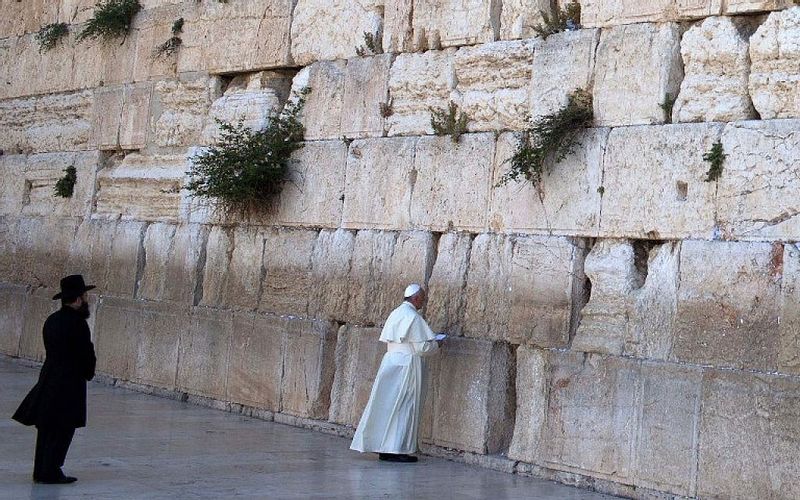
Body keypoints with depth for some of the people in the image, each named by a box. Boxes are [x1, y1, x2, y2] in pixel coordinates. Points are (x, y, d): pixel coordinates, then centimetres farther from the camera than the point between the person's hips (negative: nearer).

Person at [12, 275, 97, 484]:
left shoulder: (52, 320, 10)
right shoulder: (77, 323, -16)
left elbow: (51, 350, 13)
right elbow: (87, 354, -14)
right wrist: (88, 373, 7)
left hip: (49, 379, 8)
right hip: (69, 382, -8)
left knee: (47, 430, 13)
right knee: (62, 430, -2)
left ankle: (41, 471, 18)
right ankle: (51, 472, -1)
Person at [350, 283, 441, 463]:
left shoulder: (395, 314, 12)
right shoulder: (413, 317, -14)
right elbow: (423, 346, -15)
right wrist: (435, 345, 7)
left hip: (390, 360, 8)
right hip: (407, 365, -8)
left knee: (388, 405, 10)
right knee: (404, 407, -2)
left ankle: (384, 447, 14)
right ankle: (396, 449, -2)